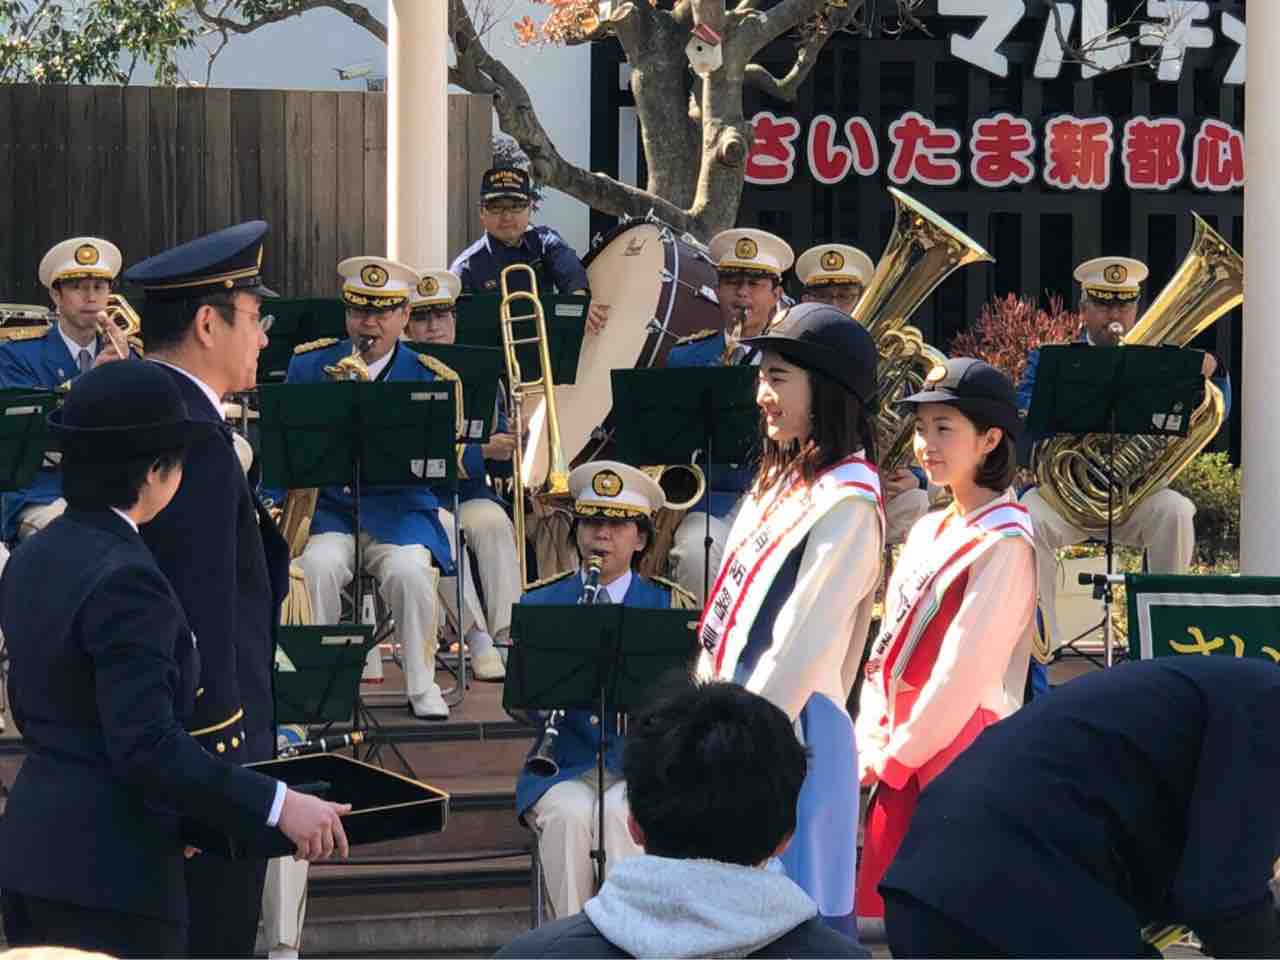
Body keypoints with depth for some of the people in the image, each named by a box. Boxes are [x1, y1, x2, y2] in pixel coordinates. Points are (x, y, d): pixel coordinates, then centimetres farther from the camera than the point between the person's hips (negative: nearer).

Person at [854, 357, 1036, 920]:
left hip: (961, 758, -8)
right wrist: (873, 742, 4)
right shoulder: (928, 532, 15)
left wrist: (895, 757, -11)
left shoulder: (1004, 542, -11)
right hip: (900, 761, 8)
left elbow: (965, 668, -16)